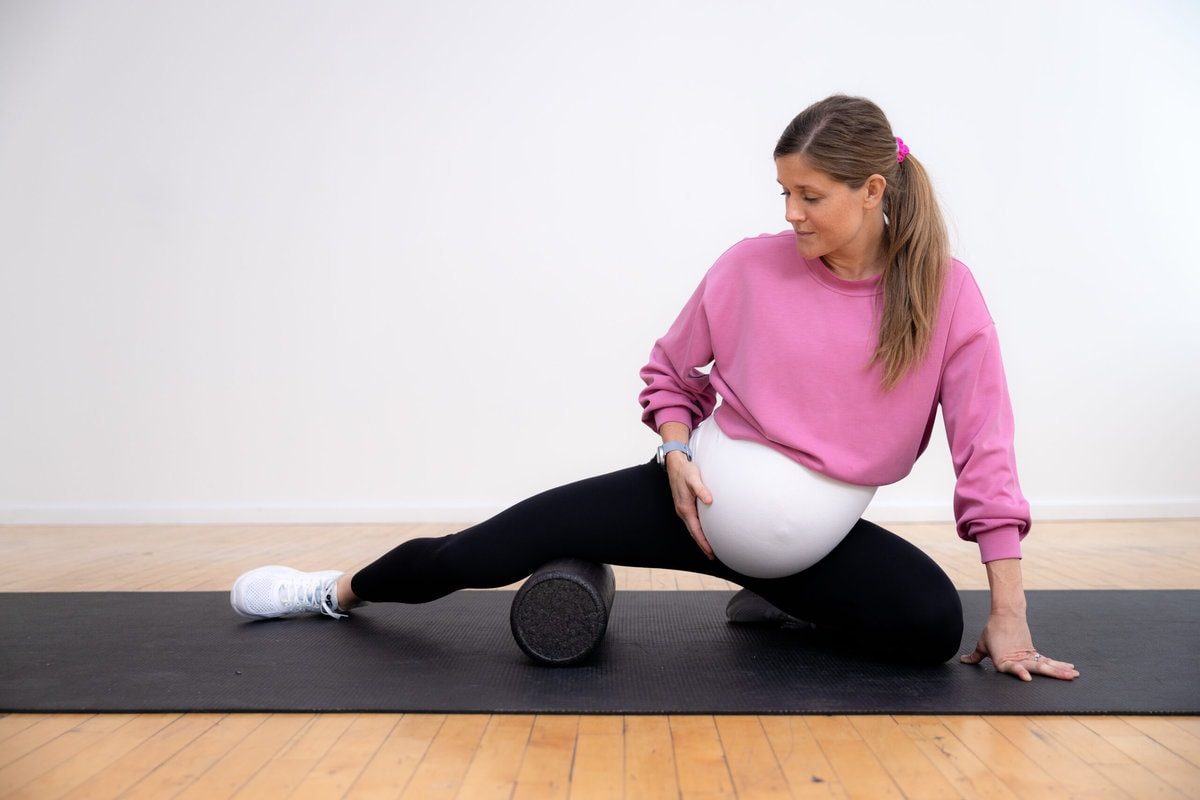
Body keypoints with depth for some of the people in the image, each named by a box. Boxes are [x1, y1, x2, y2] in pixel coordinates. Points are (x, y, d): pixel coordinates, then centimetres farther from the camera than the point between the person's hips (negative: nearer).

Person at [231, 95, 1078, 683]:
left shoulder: (946, 294, -11)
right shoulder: (752, 268, -9)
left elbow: (985, 451, -9)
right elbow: (668, 370, 7)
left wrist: (1008, 615, -12)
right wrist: (677, 453, -12)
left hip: (820, 531, 1)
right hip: (706, 494, 0)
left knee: (934, 622, -27)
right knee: (485, 551, -8)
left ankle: (783, 598, 4)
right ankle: (341, 591, 22)